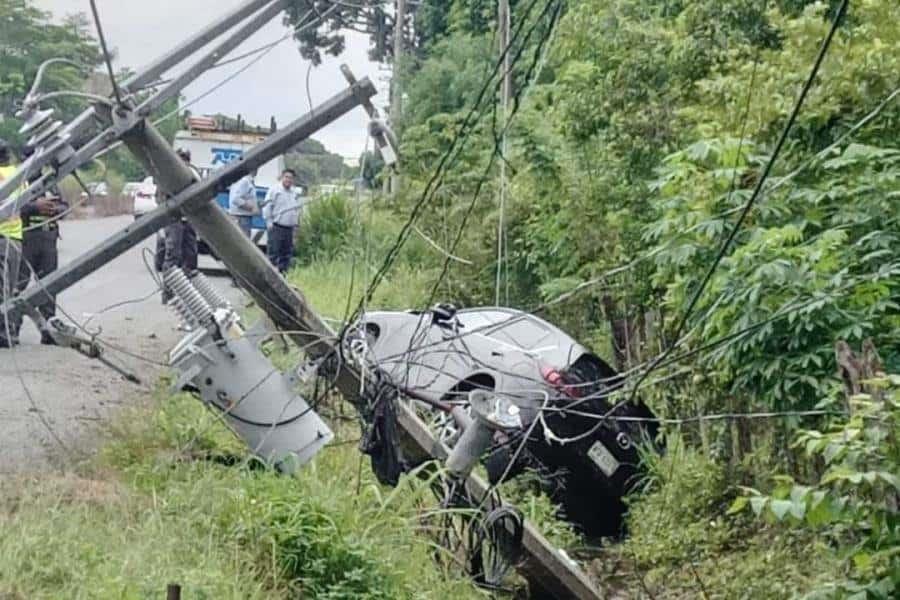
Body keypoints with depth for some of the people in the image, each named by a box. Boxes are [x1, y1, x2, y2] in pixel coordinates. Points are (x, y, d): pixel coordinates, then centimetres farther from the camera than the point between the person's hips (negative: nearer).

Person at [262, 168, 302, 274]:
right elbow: (267, 206, -6)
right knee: (274, 252, -7)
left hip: (289, 228, 6)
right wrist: (269, 222, -11)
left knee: (287, 253, 7)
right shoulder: (274, 190, -3)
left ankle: (283, 272, 14)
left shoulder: (295, 193, 16)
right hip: (276, 227, -6)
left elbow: (299, 209, 24)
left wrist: (296, 224, 16)